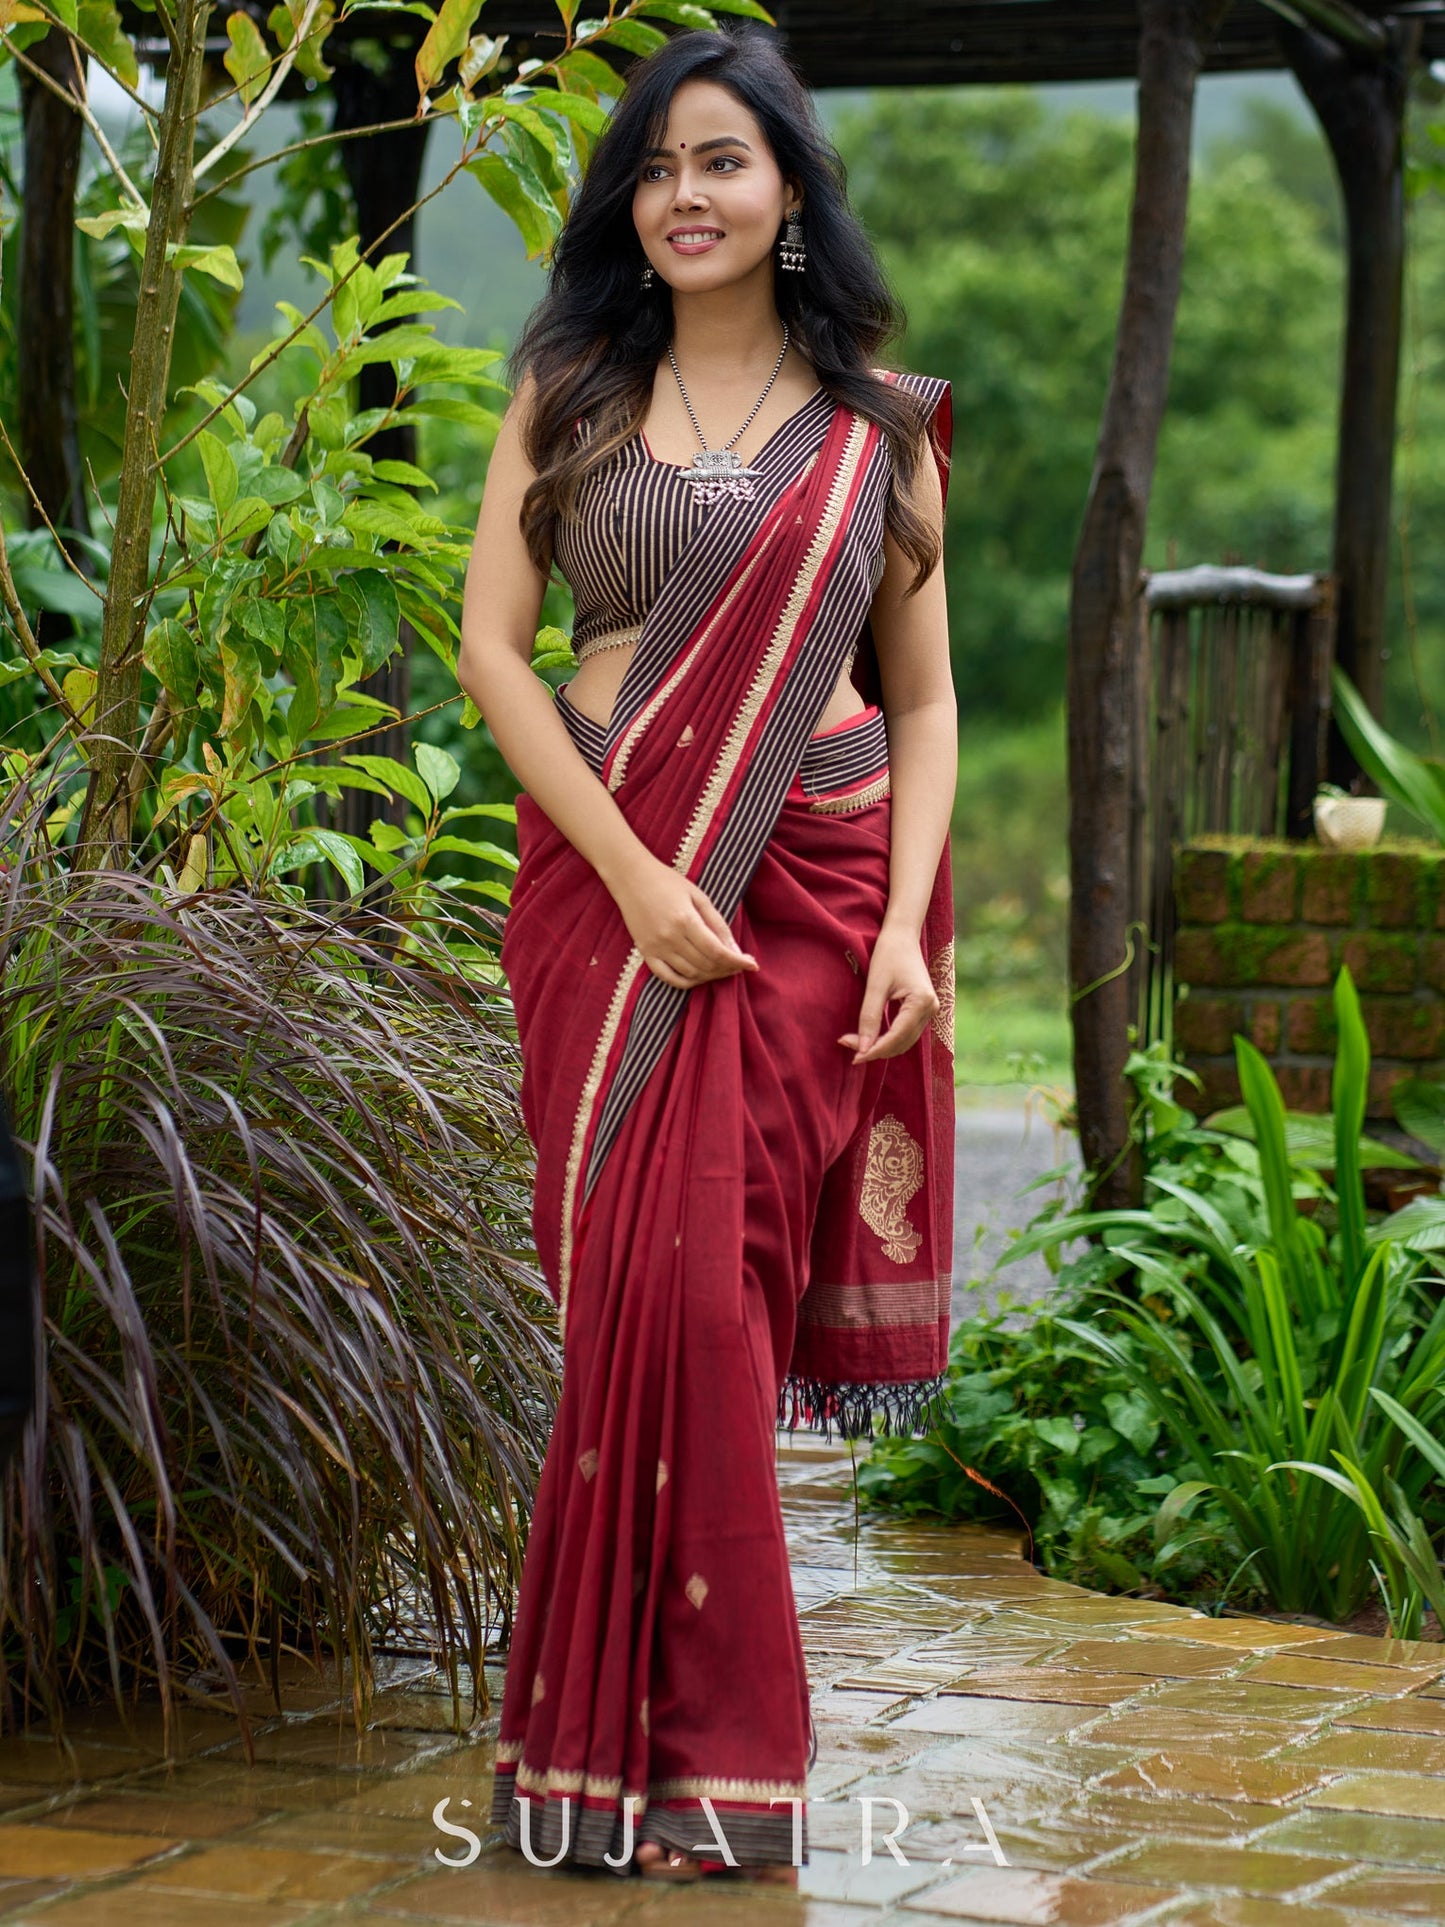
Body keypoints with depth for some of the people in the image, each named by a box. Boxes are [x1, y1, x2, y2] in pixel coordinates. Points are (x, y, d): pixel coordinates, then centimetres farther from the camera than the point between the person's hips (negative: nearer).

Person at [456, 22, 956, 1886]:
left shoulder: (879, 423, 9)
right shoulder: (571, 397, 8)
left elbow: (923, 698, 9)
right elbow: (491, 646, 1)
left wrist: (909, 921, -5)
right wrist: (634, 877, -10)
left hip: (818, 891, 0)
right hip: (613, 886, 0)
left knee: (714, 1280, -4)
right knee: (661, 1284, -7)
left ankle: (665, 1718, 8)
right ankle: (699, 1747, 3)